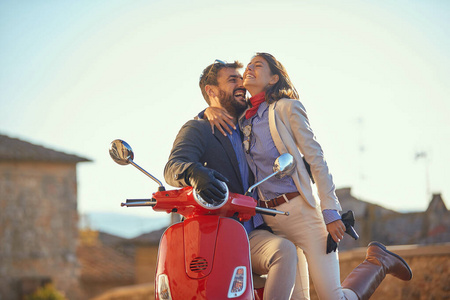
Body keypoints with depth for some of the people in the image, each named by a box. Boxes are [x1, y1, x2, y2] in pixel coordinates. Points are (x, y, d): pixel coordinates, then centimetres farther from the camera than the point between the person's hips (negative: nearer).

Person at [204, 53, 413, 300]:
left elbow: (316, 159, -5)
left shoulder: (287, 108, 0)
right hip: (266, 219, 5)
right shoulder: (240, 117, 14)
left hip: (301, 210, -5)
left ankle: (377, 261, 15)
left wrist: (330, 212, -12)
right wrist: (212, 110, -1)